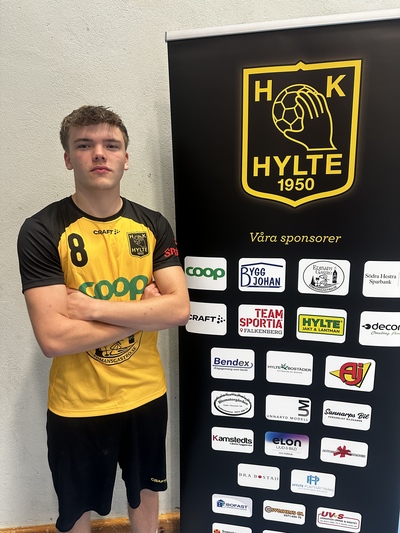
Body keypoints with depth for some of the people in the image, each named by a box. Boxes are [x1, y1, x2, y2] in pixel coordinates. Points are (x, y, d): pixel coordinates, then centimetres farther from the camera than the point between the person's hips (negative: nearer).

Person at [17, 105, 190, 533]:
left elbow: (179, 309, -14)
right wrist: (144, 311, -17)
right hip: (76, 405, -2)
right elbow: (53, 338, -23)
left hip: (146, 394, 3)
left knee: (145, 493, 27)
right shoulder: (41, 231, -15)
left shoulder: (153, 225, -4)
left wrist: (93, 307, -22)